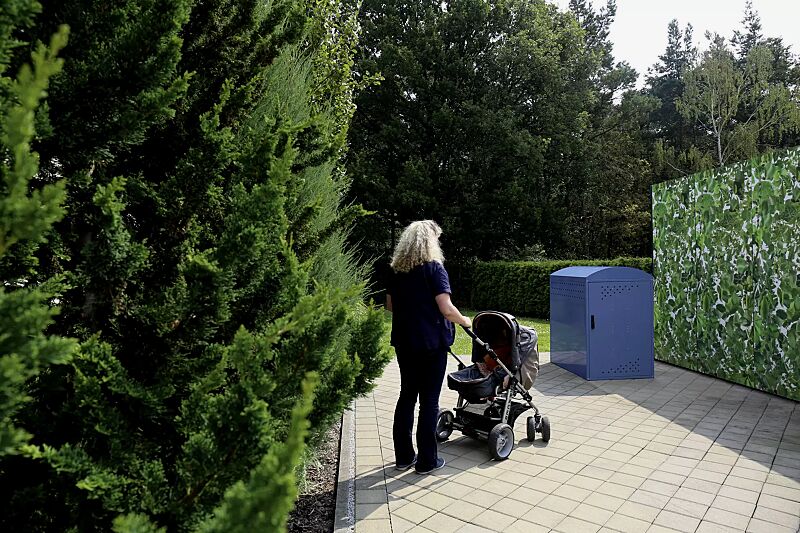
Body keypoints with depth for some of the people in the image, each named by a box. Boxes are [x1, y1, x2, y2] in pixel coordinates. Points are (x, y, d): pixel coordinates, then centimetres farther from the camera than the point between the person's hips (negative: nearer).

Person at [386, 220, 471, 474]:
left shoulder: (397, 269, 6)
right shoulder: (433, 268, -13)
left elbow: (390, 305, 14)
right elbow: (447, 309, -19)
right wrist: (464, 320, -1)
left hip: (403, 341, 6)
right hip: (431, 343, -6)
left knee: (407, 395, 15)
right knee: (429, 400, 5)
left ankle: (403, 456, 24)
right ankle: (427, 461, 15)